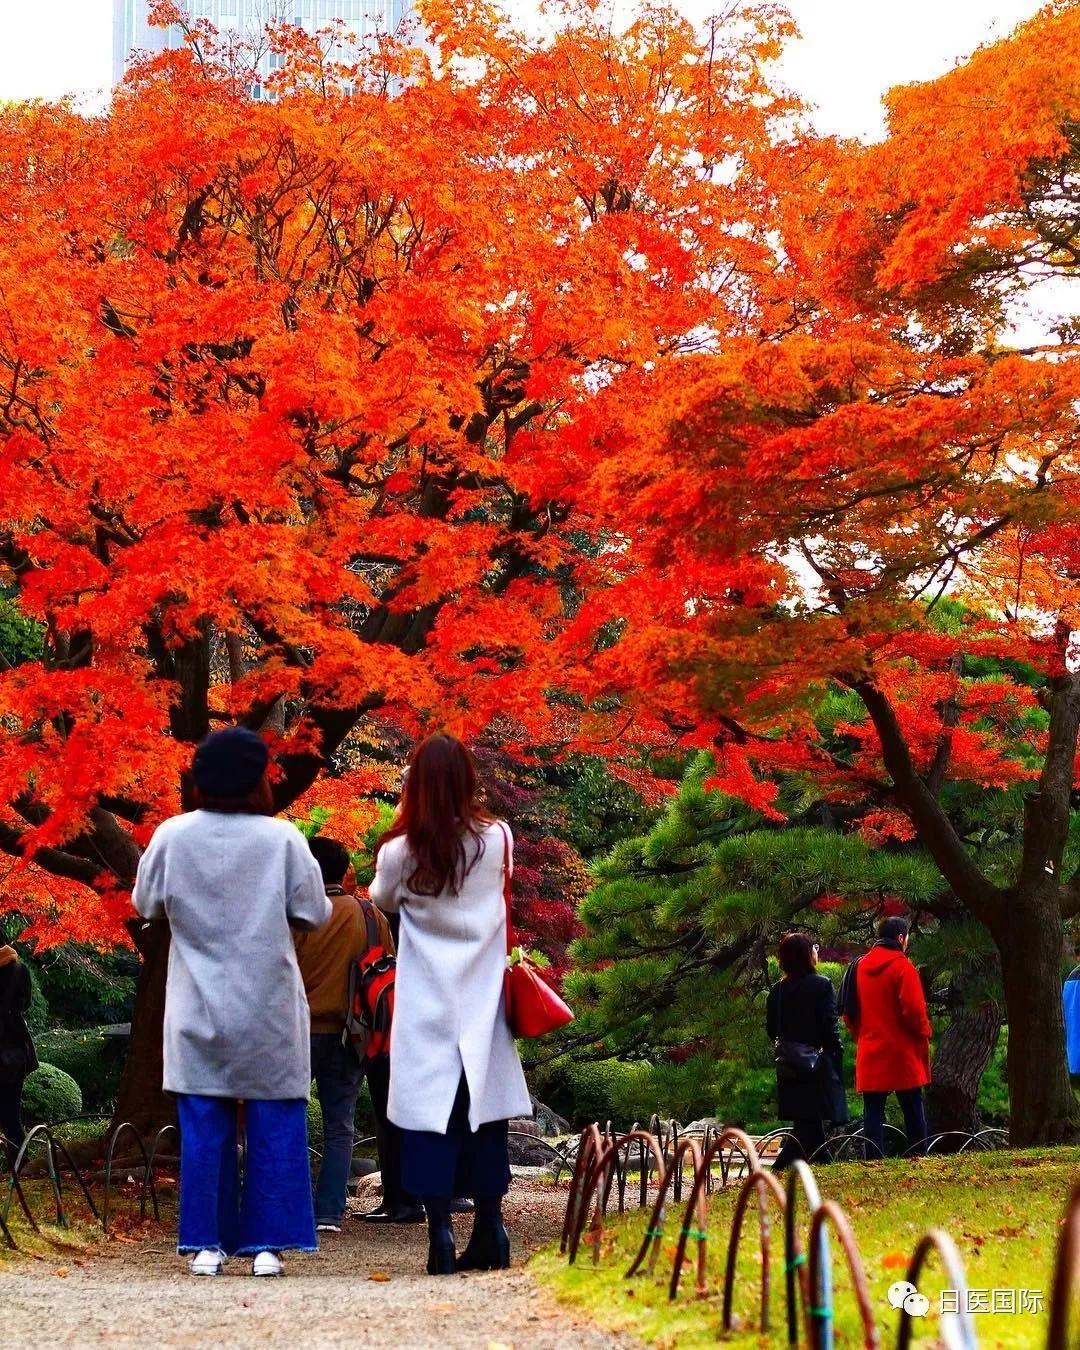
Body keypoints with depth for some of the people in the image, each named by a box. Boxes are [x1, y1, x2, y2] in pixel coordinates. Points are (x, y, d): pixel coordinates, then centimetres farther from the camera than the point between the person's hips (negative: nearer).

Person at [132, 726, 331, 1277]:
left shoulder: (172, 836, -4)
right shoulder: (282, 838, -9)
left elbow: (145, 903, 9)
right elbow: (314, 914, -2)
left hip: (198, 1010, 2)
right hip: (269, 1010, -2)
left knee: (204, 1129, 7)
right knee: (274, 1129, 5)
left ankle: (207, 1244, 6)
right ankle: (267, 1243, 3)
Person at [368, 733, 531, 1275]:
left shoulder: (401, 852, -10)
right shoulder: (497, 839, -3)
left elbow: (382, 900, 11)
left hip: (428, 1003, -3)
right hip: (482, 998, 3)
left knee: (430, 1109, 1)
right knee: (483, 1108, 9)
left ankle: (440, 1233, -4)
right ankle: (489, 1235, 12)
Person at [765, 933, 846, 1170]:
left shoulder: (777, 990, 5)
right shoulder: (822, 985, -10)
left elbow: (771, 1030, 9)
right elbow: (830, 1029, -12)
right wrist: (837, 1058, -5)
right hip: (817, 1067, -6)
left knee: (811, 1124, 16)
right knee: (810, 1125, -6)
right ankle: (778, 1171, -19)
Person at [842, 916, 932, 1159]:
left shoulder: (859, 966, 8)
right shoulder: (902, 966, -10)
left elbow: (848, 1010, 11)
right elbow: (913, 1009, -16)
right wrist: (925, 1031, 0)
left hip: (870, 1052, 4)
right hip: (903, 1053, -4)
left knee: (873, 1110, 4)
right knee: (913, 1109, 6)